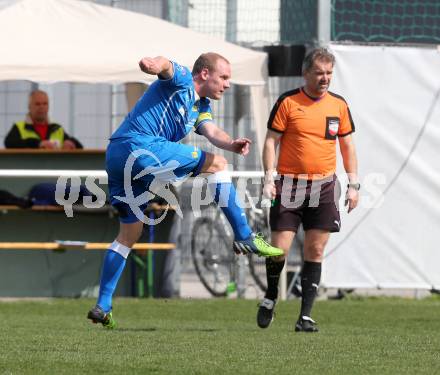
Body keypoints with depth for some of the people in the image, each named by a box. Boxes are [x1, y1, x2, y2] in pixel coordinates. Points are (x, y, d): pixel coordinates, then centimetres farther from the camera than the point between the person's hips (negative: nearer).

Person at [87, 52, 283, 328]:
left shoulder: (201, 108, 26)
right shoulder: (181, 81, 0)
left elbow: (212, 131, 7)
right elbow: (166, 66, -23)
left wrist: (231, 144, -17)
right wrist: (155, 65, -49)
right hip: (138, 146, -11)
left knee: (130, 233, 16)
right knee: (217, 164, -8)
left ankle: (102, 306, 17)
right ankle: (245, 238, -6)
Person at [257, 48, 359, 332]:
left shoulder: (339, 105, 6)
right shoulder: (288, 102, -3)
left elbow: (347, 146, 15)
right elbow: (271, 141, -1)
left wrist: (353, 184, 9)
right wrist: (269, 177, -11)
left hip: (324, 186, 2)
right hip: (290, 185, -2)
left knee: (315, 252, -1)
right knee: (280, 247, -6)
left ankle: (306, 316, 3)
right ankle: (271, 297, 22)